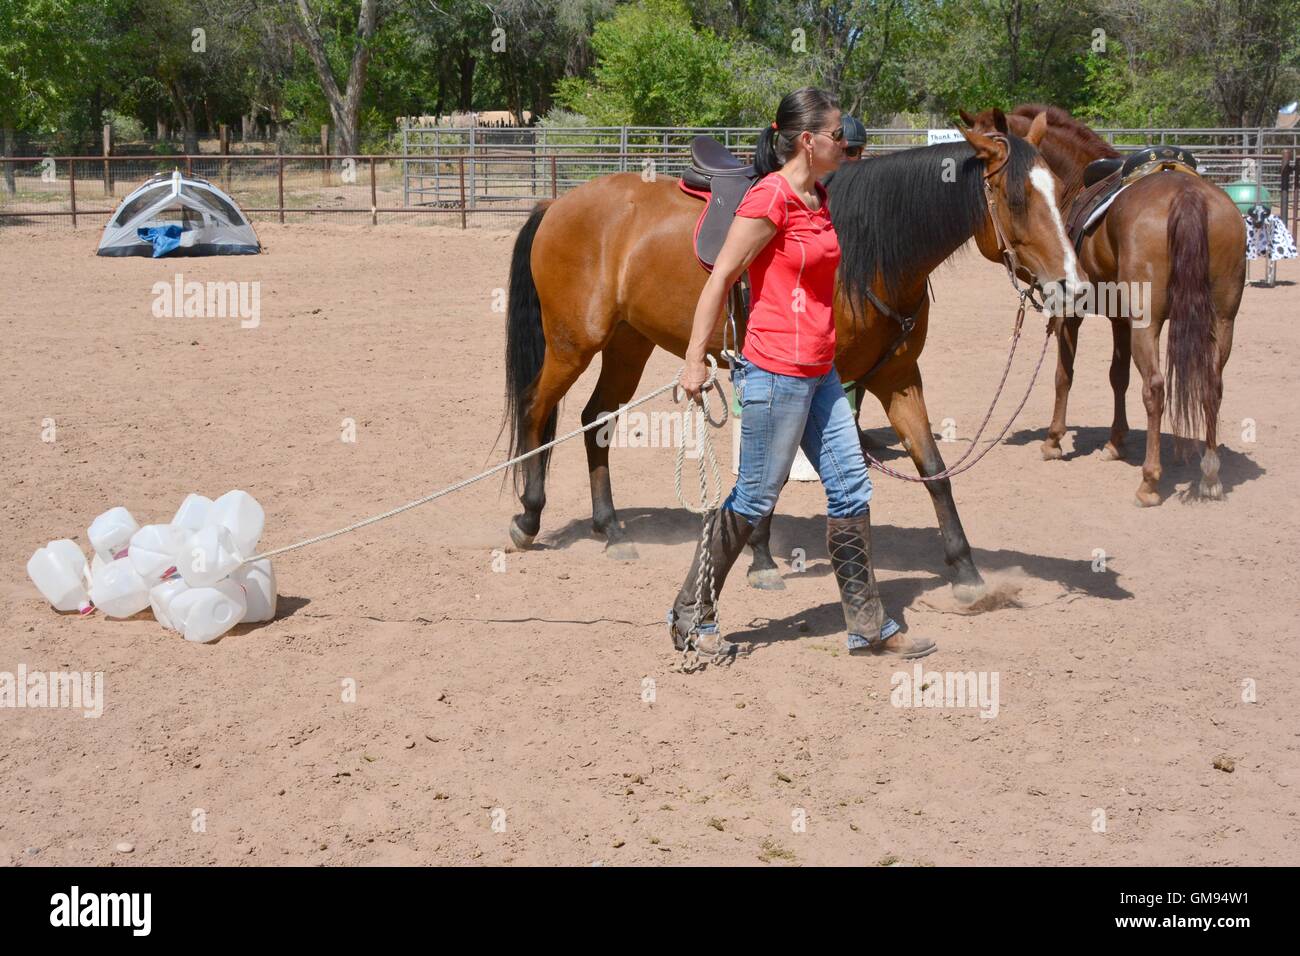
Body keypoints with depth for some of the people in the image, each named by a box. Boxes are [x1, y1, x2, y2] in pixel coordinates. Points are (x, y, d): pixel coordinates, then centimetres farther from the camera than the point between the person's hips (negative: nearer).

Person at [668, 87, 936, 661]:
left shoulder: (816, 197, 12)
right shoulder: (771, 197, -15)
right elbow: (721, 277, -15)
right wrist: (695, 360, -15)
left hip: (818, 374, 9)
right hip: (776, 375, -9)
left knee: (851, 489, 10)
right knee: (755, 499, 1)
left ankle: (868, 628, 20)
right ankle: (690, 619, 17)